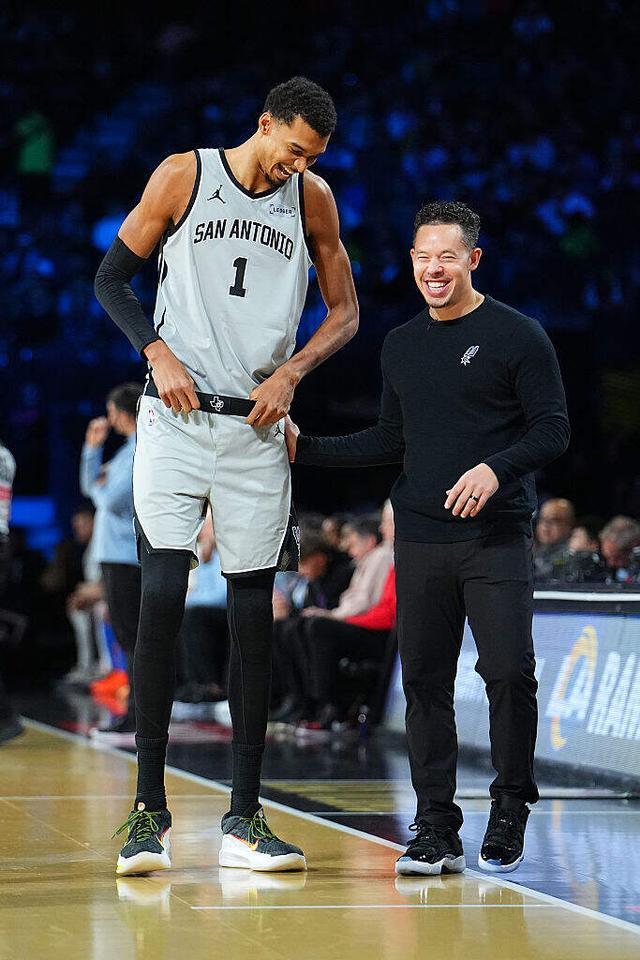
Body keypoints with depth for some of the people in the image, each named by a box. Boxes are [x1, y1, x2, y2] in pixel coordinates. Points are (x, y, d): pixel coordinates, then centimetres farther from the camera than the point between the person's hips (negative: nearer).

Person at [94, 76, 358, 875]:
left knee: (253, 617, 3)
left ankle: (244, 817, 9)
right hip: (176, 420, -3)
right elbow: (112, 277, 5)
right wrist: (158, 352, -11)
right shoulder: (183, 176, -1)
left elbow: (345, 313, 13)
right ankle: (149, 808, -4)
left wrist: (290, 372, -4)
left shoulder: (312, 200, 6)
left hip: (258, 428, 3)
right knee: (161, 599, -12)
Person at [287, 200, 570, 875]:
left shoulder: (517, 336, -1)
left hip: (497, 540, -5)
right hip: (419, 541, 5)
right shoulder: (401, 345, 16)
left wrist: (496, 469, -20)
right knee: (424, 681, 3)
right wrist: (305, 448, 16)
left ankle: (509, 814, 6)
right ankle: (436, 830, 9)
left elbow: (553, 431, -4)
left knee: (509, 672, -12)